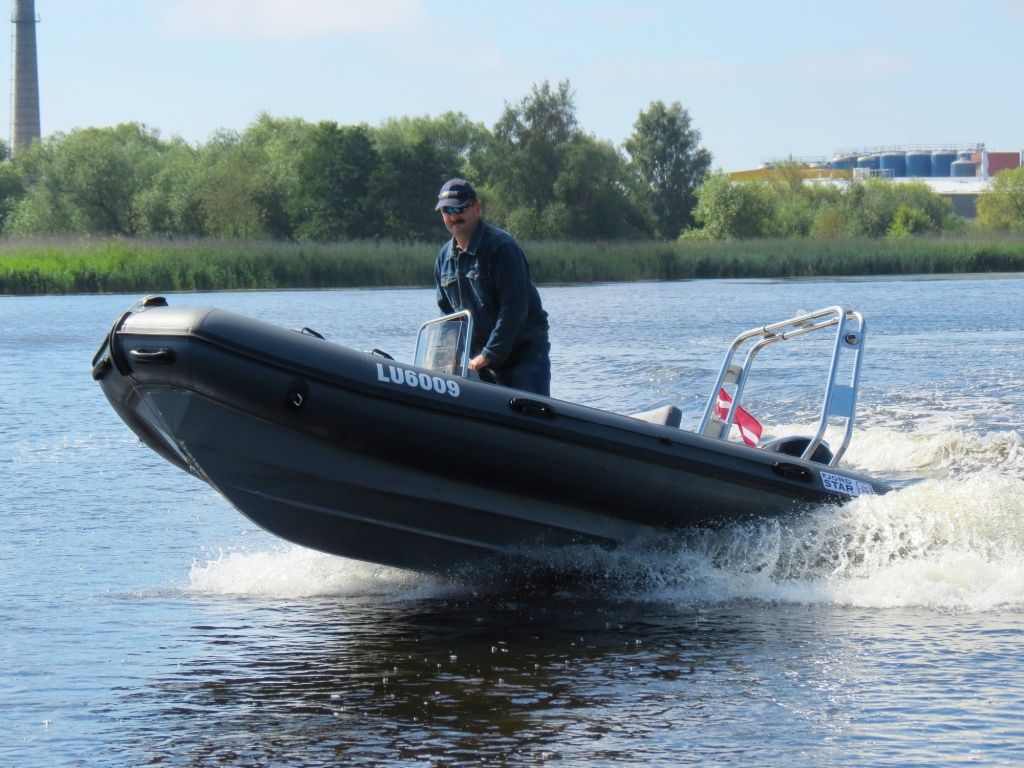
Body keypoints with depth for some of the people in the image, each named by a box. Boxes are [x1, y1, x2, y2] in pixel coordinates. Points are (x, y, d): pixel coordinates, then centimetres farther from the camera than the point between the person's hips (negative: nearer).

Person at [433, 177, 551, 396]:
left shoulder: (501, 246, -13)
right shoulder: (445, 257, 9)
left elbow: (514, 306, -20)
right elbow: (447, 311, 19)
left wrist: (489, 355, -22)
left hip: (524, 351, -6)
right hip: (481, 357, 6)